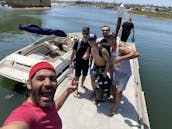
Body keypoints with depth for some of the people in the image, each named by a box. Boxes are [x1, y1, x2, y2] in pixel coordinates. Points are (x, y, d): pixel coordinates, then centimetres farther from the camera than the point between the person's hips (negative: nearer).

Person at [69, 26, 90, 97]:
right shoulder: (78, 42, -14)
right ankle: (76, 90, 23)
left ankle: (82, 84, 49)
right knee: (77, 76, 6)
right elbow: (73, 53, -8)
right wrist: (70, 63, -7)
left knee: (84, 75, 20)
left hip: (86, 63, 3)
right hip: (78, 62, -2)